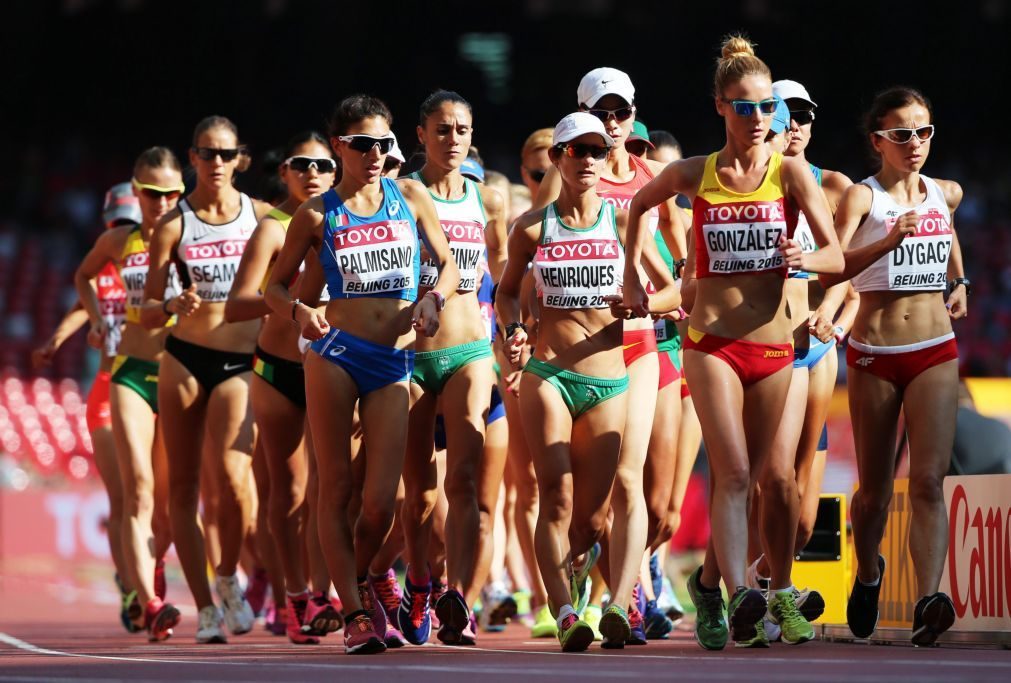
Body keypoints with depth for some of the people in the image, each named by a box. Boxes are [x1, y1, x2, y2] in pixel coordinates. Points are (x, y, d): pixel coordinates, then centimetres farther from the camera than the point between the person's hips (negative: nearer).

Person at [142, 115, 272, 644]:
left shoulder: (262, 215, 3)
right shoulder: (173, 225, 2)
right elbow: (148, 314, 1)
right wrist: (174, 306, -19)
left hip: (240, 363, -1)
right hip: (184, 360, 1)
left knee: (231, 477, -20)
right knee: (182, 483, 1)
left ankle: (228, 578, 5)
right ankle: (204, 607, 10)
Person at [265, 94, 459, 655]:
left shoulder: (410, 197, 8)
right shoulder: (317, 215, 3)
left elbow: (448, 264, 16)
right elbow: (275, 286, 9)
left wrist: (433, 299, -5)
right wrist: (299, 312, -12)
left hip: (394, 362, 1)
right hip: (335, 352, -1)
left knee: (380, 501, -4)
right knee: (337, 486, -2)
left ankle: (358, 581, 25)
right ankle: (354, 612, 6)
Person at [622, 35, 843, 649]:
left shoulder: (791, 172, -2)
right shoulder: (694, 174, 2)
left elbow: (837, 258, -8)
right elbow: (640, 205, 24)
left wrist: (803, 258, -28)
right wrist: (632, 275, 22)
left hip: (773, 345, 1)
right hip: (712, 342, -1)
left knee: (750, 479, 11)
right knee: (734, 474, -16)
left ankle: (708, 582, 30)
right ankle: (741, 595, -28)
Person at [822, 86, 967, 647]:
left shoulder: (947, 194, 7)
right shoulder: (862, 196, -8)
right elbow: (831, 269, -24)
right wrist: (888, 241, -37)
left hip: (935, 353, 2)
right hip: (874, 355, -2)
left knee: (928, 481, -14)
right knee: (874, 489, 10)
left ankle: (928, 602, -28)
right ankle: (867, 573, 39)